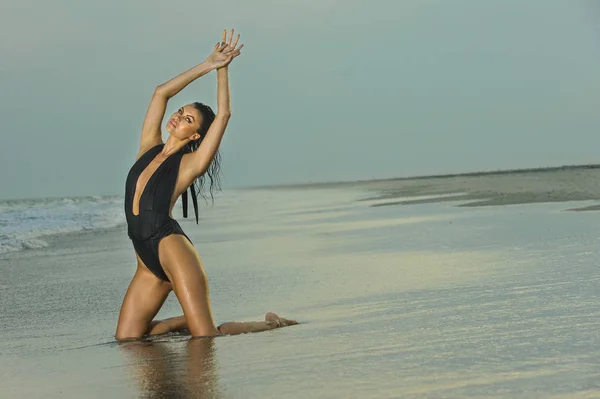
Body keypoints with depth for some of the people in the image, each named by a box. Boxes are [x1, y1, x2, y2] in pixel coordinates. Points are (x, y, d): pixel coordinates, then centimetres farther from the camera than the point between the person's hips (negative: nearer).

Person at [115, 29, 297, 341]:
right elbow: (161, 93, 12)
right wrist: (206, 66, 10)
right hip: (147, 261, 6)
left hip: (171, 246, -6)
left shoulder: (189, 164, 1)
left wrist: (222, 69, 3)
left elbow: (223, 115, -5)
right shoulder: (148, 147, 15)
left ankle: (271, 325, 12)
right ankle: (189, 320, 21)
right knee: (125, 343, 0)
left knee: (207, 340, -12)